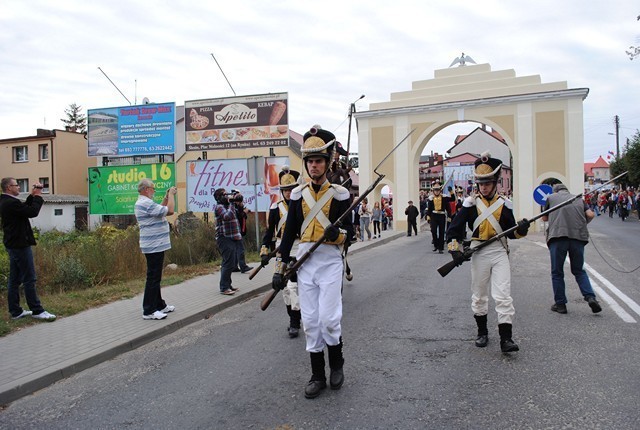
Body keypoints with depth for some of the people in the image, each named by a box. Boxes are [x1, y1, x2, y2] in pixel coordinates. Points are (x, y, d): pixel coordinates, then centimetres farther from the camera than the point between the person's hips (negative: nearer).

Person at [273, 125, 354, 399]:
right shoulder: (298, 194, 8)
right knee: (310, 321, 6)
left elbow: (350, 232, 1)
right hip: (304, 261, 3)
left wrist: (337, 234, -23)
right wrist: (280, 268, 7)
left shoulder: (340, 194, 0)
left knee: (328, 319, -8)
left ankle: (337, 364, 21)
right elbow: (289, 232, 10)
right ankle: (317, 375, 20)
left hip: (330, 262, -3)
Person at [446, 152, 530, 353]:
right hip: (479, 253, 0)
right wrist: (454, 246, -13)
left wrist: (521, 229, -13)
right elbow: (455, 226, -2)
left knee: (503, 296, -7)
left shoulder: (504, 204, 4)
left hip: (500, 253, 0)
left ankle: (506, 339, -4)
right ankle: (482, 332, 28)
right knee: (479, 296, 11)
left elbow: (511, 231, 7)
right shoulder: (471, 203, 1)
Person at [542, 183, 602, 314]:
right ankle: (590, 297, -2)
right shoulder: (579, 199, 22)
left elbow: (544, 218, 22)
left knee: (557, 273, 7)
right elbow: (591, 215, 9)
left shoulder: (551, 197, 15)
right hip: (579, 236, 3)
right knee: (579, 271, 16)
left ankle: (560, 304, 9)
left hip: (557, 235, -3)